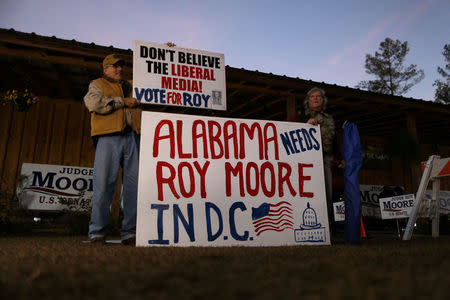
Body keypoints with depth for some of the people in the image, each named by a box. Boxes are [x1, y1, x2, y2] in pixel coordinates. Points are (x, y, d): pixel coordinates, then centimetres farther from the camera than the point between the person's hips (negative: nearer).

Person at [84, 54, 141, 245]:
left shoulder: (131, 87, 30)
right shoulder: (97, 85, 18)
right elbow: (93, 103, -4)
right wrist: (122, 101, -2)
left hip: (132, 138, 4)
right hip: (108, 138, -4)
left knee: (134, 186, -2)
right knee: (103, 185, -9)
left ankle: (130, 232, 3)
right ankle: (97, 232, 1)